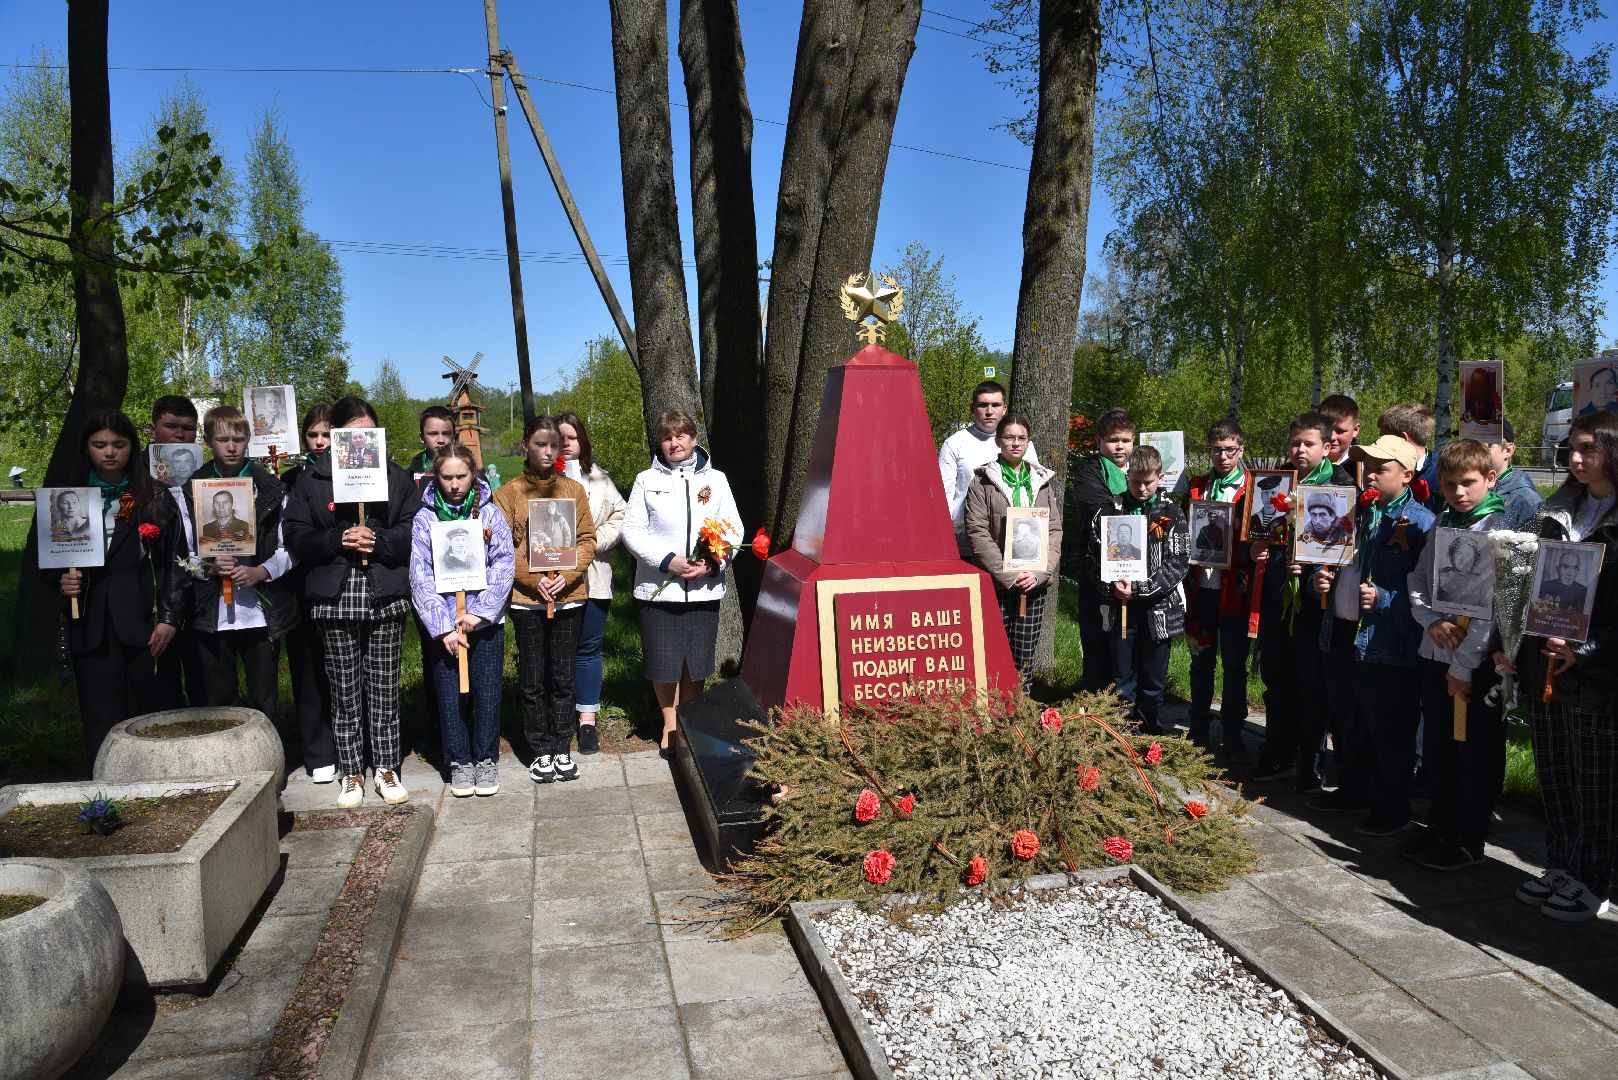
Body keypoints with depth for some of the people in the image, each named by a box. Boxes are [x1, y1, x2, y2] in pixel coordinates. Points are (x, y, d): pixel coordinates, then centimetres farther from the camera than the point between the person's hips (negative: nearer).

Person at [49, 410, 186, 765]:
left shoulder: (154, 499, 5)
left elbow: (174, 562, 2)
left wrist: (169, 618, -6)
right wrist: (61, 580, -7)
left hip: (143, 625, -2)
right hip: (91, 628, 2)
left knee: (147, 716, 2)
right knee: (101, 722, 1)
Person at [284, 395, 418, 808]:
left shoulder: (396, 477, 5)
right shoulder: (312, 479, 4)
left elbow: (414, 531, 0)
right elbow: (296, 537, -1)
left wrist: (379, 540, -16)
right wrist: (337, 540, -17)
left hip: (385, 596, 0)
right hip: (334, 599, 0)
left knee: (384, 689, 6)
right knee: (345, 690, 7)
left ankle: (386, 769, 19)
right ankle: (352, 773, 19)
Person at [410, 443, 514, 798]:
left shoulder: (490, 512, 1)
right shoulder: (424, 519, 0)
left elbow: (504, 563, -6)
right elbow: (421, 576, -6)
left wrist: (480, 612, -16)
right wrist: (443, 627, -14)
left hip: (485, 620, 0)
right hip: (443, 623, 0)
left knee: (487, 691, 3)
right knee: (448, 694, 6)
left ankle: (486, 759, 19)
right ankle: (459, 761, 20)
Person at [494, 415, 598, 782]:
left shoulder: (574, 489, 7)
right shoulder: (508, 492, 2)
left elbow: (587, 540, 4)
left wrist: (566, 576, -11)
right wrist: (533, 579, -14)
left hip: (569, 596, 1)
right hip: (526, 598, -1)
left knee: (563, 678, 7)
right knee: (533, 680, 5)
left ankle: (563, 749, 18)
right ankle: (541, 752, 16)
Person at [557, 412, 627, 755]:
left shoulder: (599, 479, 9)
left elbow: (618, 518, 5)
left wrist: (592, 542, -8)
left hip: (592, 578, 1)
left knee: (588, 647, 7)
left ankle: (587, 719, 15)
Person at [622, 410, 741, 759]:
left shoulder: (716, 479, 9)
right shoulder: (646, 480, 5)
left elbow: (733, 529, 5)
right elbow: (632, 530, -1)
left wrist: (713, 563, -13)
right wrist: (667, 560, -15)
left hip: (704, 588, 1)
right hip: (658, 586, -1)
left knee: (696, 663, 8)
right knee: (664, 663, 3)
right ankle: (669, 725, 22)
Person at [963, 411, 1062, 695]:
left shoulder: (1042, 480, 14)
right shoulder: (983, 480, 2)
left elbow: (1055, 530, 8)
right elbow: (977, 532, -7)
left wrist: (1039, 573, -7)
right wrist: (1008, 575, -14)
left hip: (1035, 583, 3)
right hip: (995, 584, -3)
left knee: (1025, 657, 5)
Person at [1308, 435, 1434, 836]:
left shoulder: (1420, 522, -11)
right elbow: (1332, 563, 23)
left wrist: (1383, 599, -27)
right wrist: (1320, 578, 2)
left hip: (1387, 648, -8)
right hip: (1341, 637, 8)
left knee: (1389, 734, 4)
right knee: (1347, 724, 21)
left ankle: (1391, 810, 18)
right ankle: (1352, 791, 38)